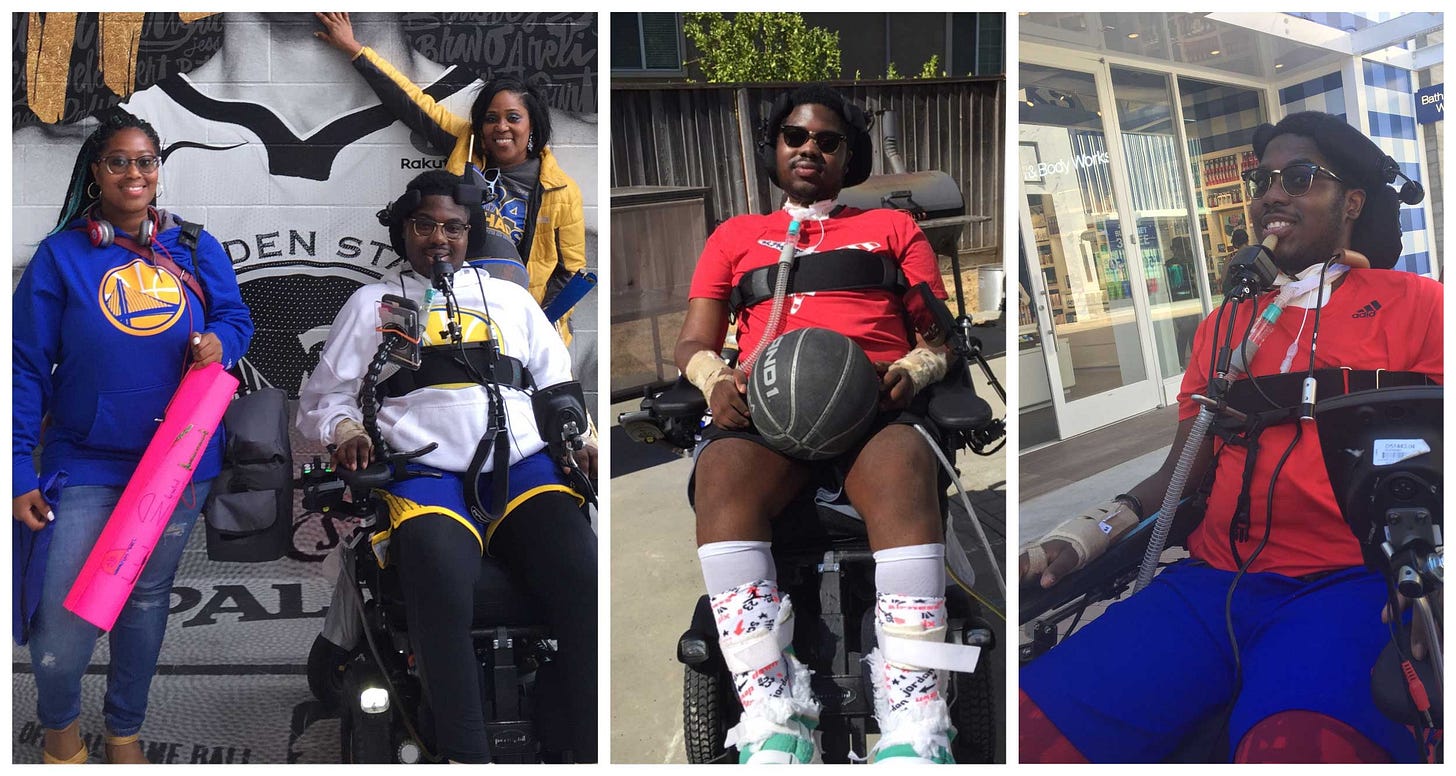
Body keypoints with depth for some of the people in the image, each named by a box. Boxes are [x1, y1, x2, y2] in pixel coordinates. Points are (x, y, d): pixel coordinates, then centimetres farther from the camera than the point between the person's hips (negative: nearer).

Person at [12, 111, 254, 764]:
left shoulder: (196, 250, 4)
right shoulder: (61, 256, -3)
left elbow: (236, 316, 12)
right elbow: (27, 366, -3)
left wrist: (221, 340, -14)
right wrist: (18, 470, -8)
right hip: (86, 465, -2)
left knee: (148, 596, 16)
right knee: (62, 625, -9)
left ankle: (124, 729, 38)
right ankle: (59, 724, 24)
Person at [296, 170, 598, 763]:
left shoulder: (511, 298, 28)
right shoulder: (371, 304, 24)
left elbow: (558, 385, 28)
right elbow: (322, 397, 24)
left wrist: (581, 442, 7)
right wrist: (346, 431, 0)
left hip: (524, 465, 2)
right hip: (424, 471, -2)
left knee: (584, 574, -29)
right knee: (439, 579, -37)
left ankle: (594, 753, -28)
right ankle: (464, 756, -34)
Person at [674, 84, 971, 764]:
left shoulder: (894, 227, 29)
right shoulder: (736, 235, 31)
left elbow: (939, 339, 21)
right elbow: (693, 342, 22)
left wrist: (910, 371, -4)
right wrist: (716, 378, -3)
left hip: (874, 402, 0)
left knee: (903, 472, -38)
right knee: (721, 475, -37)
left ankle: (915, 730, -45)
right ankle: (774, 722, -41)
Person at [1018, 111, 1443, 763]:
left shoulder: (1413, 304, 10)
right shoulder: (1224, 328, 23)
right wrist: (1077, 539, 3)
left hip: (1345, 582, -4)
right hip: (1210, 582, 4)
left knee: (1299, 750, -39)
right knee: (1027, 731, -18)